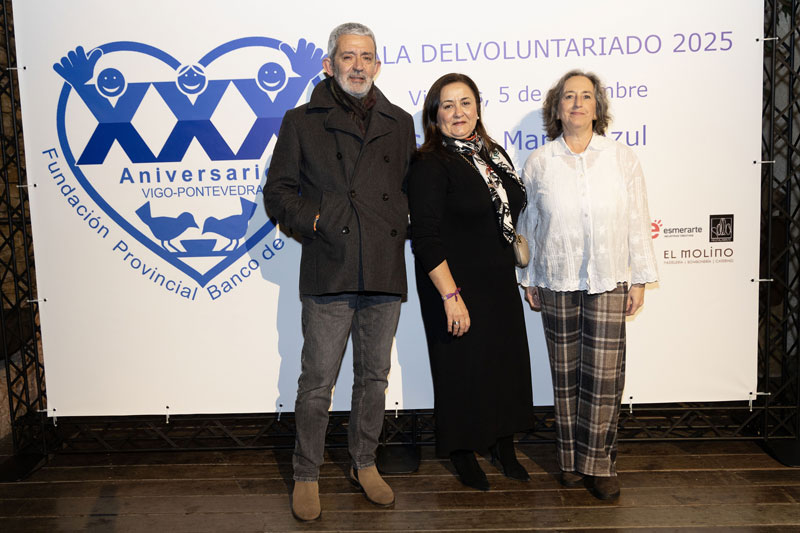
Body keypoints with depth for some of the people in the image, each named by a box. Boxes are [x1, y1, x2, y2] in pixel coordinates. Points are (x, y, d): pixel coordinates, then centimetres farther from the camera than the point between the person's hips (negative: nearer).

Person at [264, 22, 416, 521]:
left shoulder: (400, 123, 14)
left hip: (385, 273, 3)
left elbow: (412, 188, 19)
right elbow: (277, 194, 5)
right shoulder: (301, 122, 6)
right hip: (329, 274, -3)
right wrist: (316, 220, -11)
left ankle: (365, 463, 31)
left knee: (374, 376, 13)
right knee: (317, 382, 2)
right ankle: (307, 475, 19)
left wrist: (401, 227, 1)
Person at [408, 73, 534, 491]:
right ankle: (463, 453, 28)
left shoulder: (493, 154, 9)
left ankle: (503, 445, 35)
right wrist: (450, 296, -23)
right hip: (456, 285, -7)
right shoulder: (429, 166, -15)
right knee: (462, 369, 6)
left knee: (507, 360, 14)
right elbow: (426, 240, -20)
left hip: (500, 283, 7)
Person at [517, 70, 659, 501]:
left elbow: (637, 222, 5)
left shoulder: (622, 158, 3)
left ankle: (598, 464, 13)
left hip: (609, 282, 0)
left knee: (603, 377, -1)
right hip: (557, 283, 0)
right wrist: (527, 280, 10)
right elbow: (528, 226, 9)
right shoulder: (538, 163, 3)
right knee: (566, 375, 7)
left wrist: (639, 279, 3)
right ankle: (571, 461, 20)